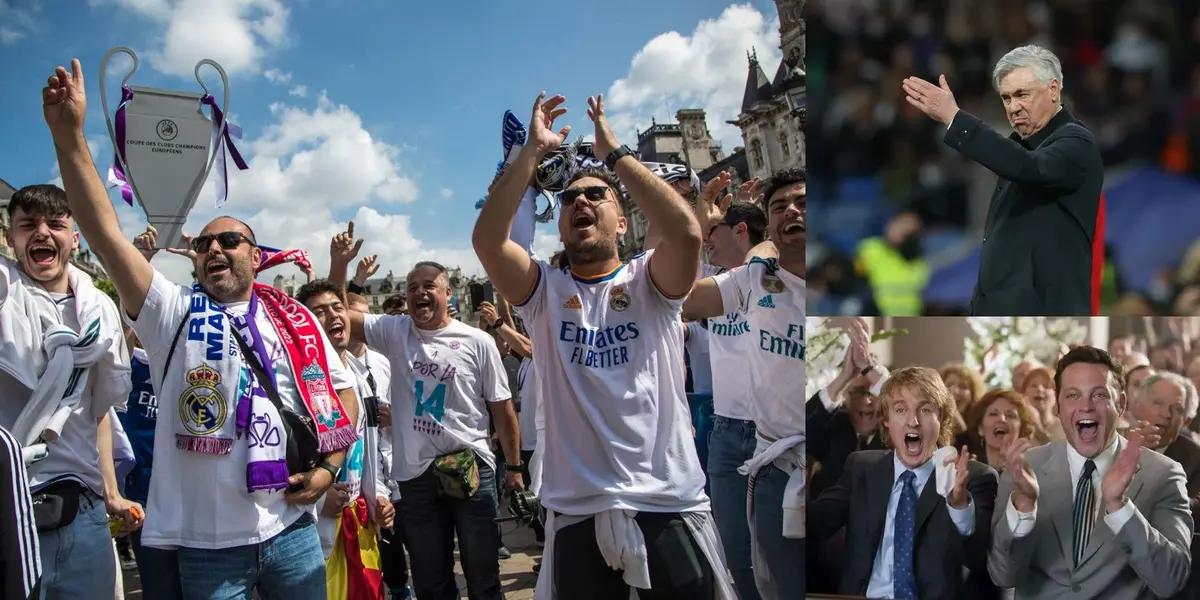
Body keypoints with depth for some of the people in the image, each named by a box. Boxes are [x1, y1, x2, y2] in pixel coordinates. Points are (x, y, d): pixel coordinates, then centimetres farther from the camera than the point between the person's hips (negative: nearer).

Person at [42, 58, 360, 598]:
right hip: (206, 541, -1)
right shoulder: (172, 313, 1)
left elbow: (341, 391, 12)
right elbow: (105, 232, -9)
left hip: (291, 529, 2)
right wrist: (69, 134, -17)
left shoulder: (296, 321, 6)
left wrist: (330, 466, -3)